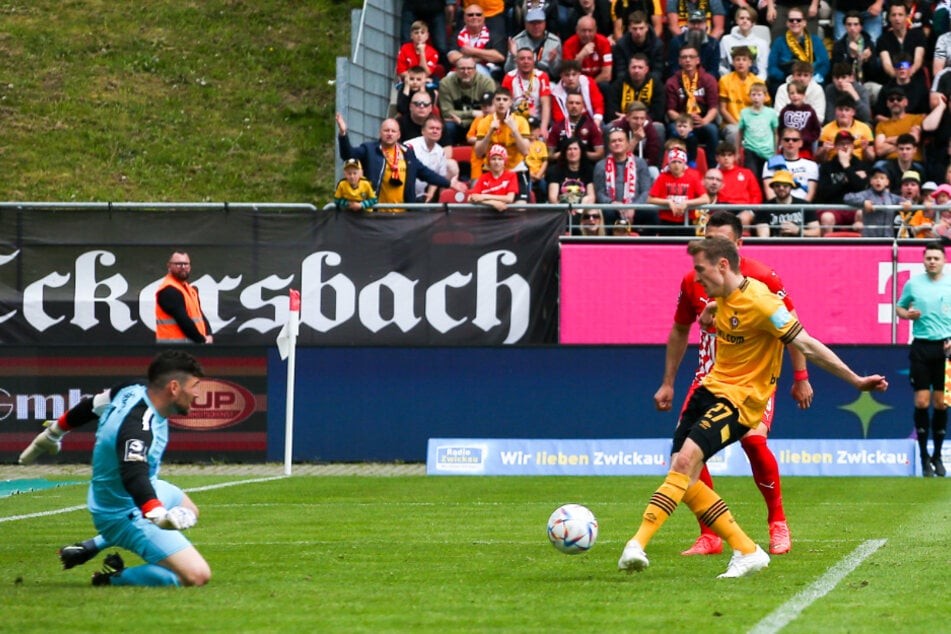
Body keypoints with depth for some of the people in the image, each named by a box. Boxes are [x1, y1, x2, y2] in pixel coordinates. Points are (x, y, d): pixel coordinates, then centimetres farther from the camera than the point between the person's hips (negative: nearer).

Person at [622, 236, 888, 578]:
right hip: (712, 387, 9)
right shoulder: (722, 297, 7)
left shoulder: (759, 302, -19)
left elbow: (806, 346, -17)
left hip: (741, 397, -9)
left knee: (685, 461, -26)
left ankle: (638, 544, -31)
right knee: (682, 480, -3)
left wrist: (856, 381, -16)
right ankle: (747, 552, 4)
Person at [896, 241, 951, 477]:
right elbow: (899, 307, 16)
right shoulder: (913, 284, 4)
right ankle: (924, 456, 4)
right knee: (922, 402, -4)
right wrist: (907, 314, -7)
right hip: (921, 346, 0)